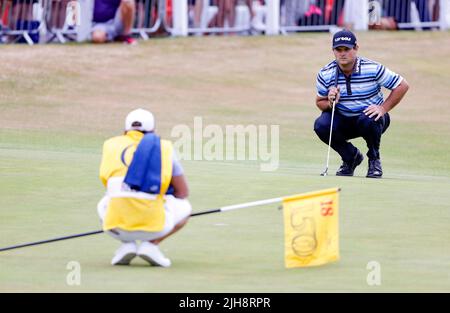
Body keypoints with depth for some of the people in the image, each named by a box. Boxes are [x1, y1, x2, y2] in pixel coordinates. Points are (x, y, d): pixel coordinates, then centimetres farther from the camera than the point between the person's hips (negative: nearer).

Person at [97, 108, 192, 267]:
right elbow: (183, 192, 18)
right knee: (184, 207, 29)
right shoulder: (165, 148, 11)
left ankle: (127, 243, 10)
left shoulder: (111, 145, 16)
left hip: (117, 227, 2)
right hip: (153, 227, -2)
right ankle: (152, 243, 5)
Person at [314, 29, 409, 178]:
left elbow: (402, 86, -11)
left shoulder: (373, 69, -18)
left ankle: (374, 159, -6)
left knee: (368, 120, -38)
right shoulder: (325, 74, -10)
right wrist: (330, 103, -24)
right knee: (321, 125, -26)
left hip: (371, 117, -3)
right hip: (343, 121, 3)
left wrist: (383, 108, -20)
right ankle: (351, 156, 3)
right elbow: (320, 103, 2)